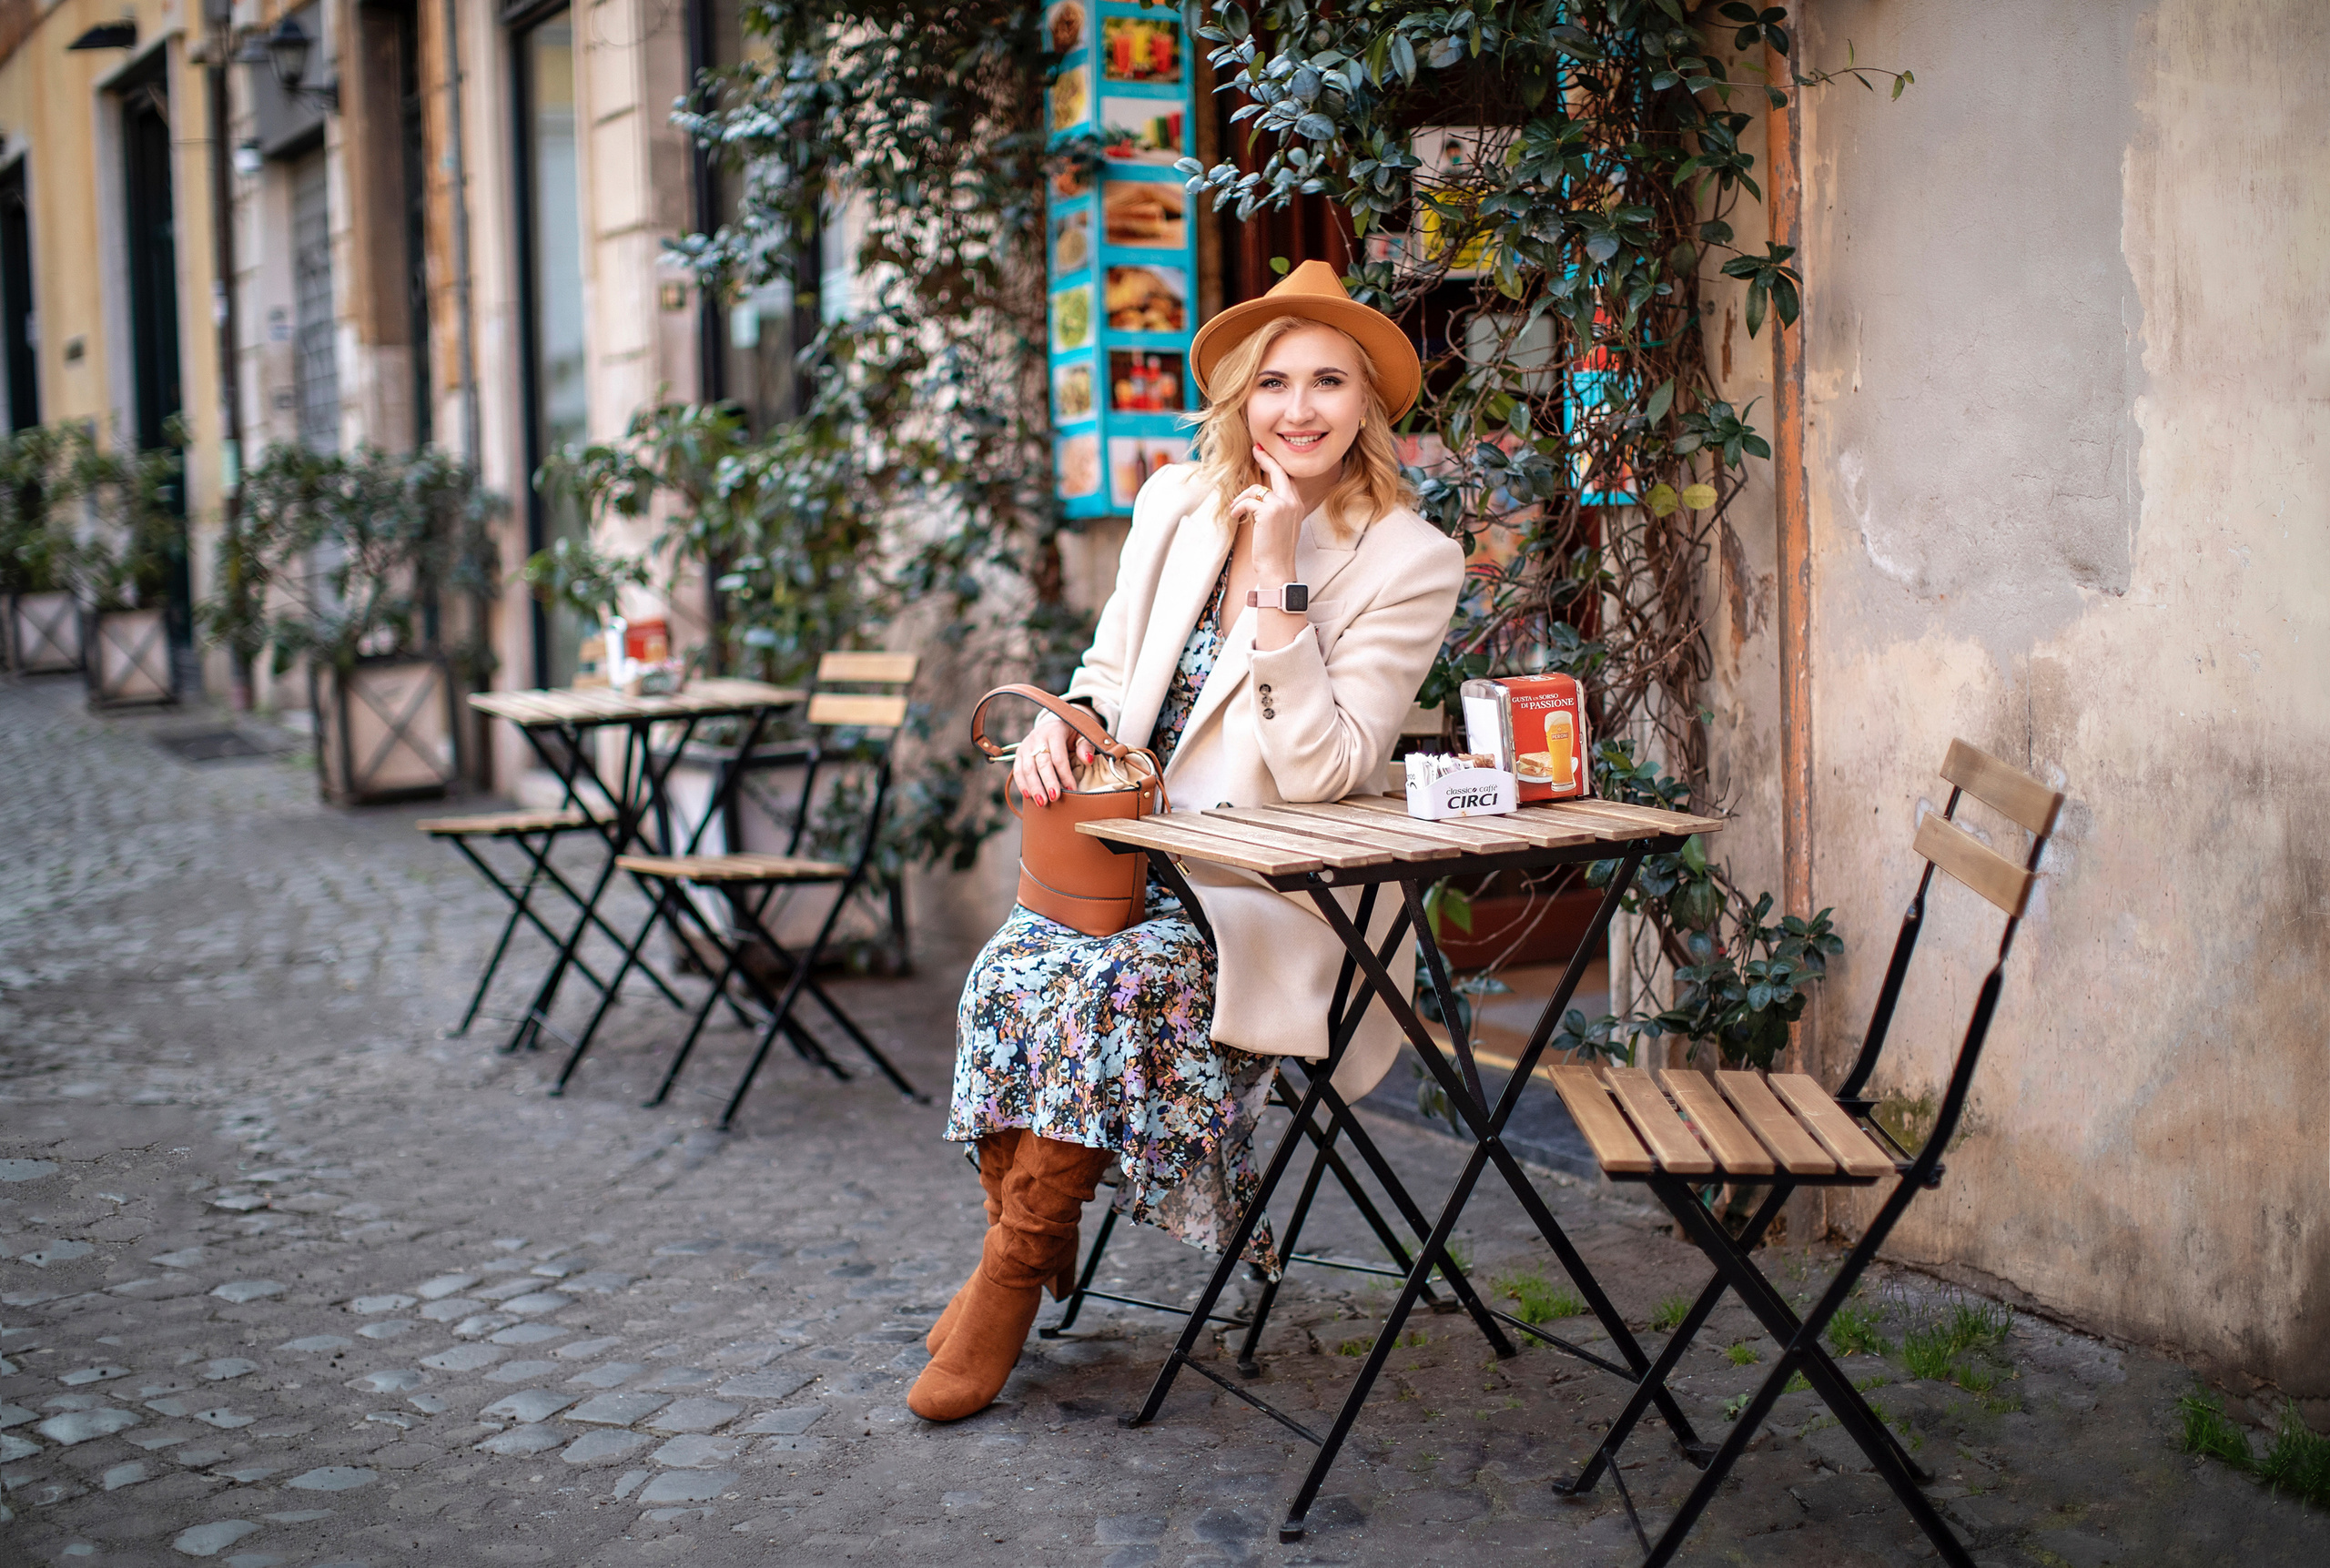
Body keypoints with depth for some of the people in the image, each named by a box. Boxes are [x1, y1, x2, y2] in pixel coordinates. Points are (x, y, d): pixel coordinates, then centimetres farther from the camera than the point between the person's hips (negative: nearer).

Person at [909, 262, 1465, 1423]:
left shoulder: (1410, 561, -9)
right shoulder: (1176, 505, 7)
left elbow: (1322, 773, -18)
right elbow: (1112, 665, 17)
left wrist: (1281, 578, -22)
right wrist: (1065, 721, -7)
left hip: (1272, 892, -4)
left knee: (1115, 981, -30)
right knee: (1009, 971, -24)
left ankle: (1019, 1263, -11)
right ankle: (1017, 1259, -8)